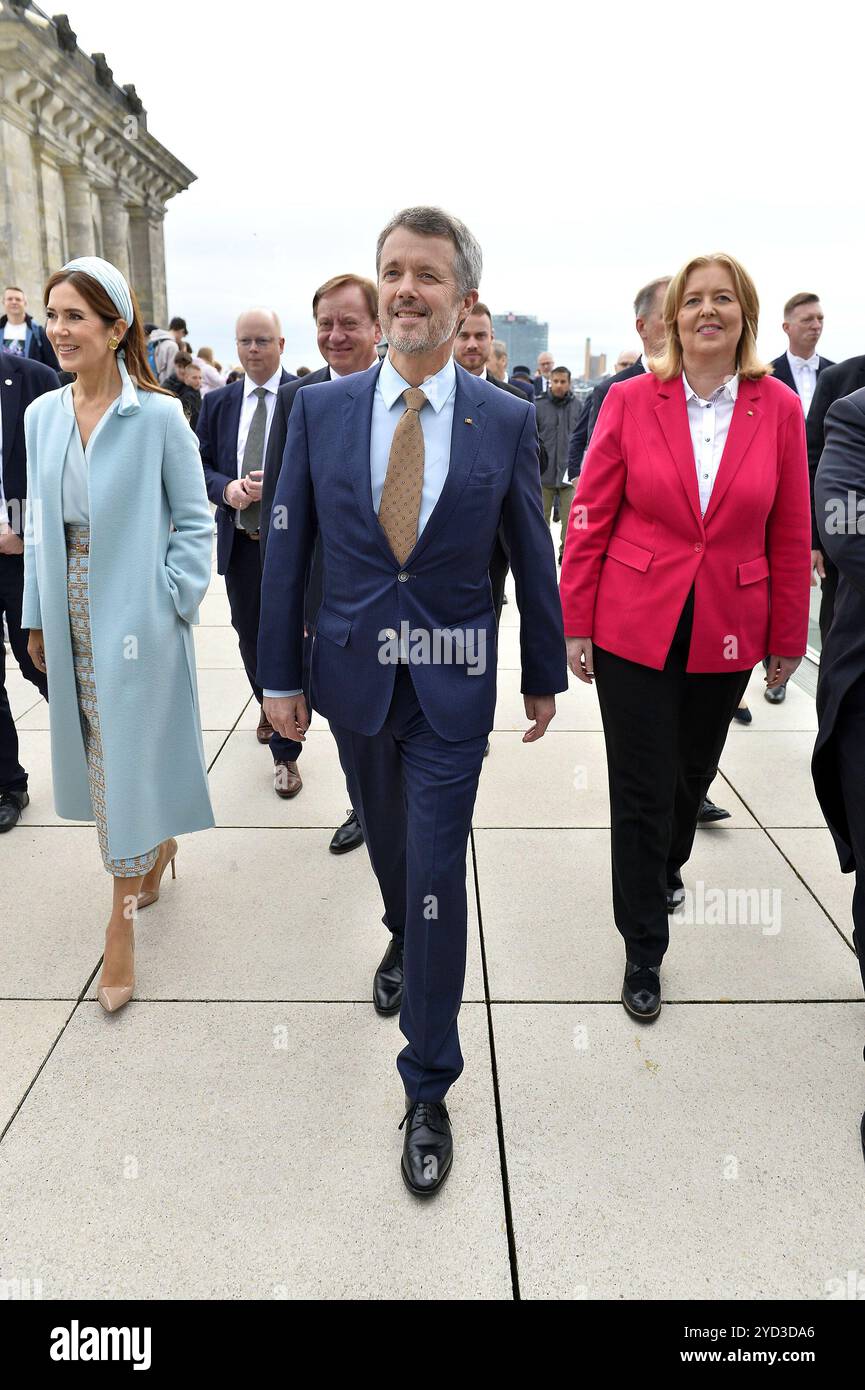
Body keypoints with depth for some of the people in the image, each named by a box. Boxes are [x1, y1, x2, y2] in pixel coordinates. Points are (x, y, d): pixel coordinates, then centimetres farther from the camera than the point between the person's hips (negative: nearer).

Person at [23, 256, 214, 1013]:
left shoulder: (158, 416, -9)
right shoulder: (42, 415, 5)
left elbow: (194, 521, -5)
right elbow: (40, 523, 10)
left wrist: (171, 602, -11)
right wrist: (37, 617, 9)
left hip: (136, 617, -5)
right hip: (71, 617, 5)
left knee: (130, 755, 1)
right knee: (102, 751, 15)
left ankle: (123, 918, 13)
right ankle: (159, 846, 41)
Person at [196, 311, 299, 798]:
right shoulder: (218, 403, 9)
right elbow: (199, 465, 9)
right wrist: (226, 488, -11)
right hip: (238, 539, 5)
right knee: (249, 634, 16)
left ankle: (285, 750, 10)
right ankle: (269, 705, 44)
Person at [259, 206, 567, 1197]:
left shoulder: (507, 421, -6)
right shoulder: (320, 409, -3)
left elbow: (532, 556, 2)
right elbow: (288, 549, 1)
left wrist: (545, 676, 8)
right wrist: (280, 676, 1)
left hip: (452, 689, -2)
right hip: (354, 678, 2)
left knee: (437, 879, 0)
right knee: (387, 845, 22)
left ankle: (428, 1093, 16)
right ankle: (402, 939, 57)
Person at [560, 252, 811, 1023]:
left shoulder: (780, 409, -1)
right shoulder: (630, 401, -5)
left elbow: (790, 537, 3)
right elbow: (590, 519, -3)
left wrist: (788, 639, 5)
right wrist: (575, 626, -4)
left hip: (728, 633, 2)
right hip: (635, 626, -2)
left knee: (693, 771, 19)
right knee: (642, 789, 3)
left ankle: (668, 865, 51)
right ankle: (644, 953, 19)